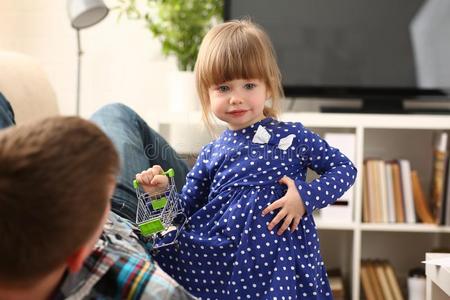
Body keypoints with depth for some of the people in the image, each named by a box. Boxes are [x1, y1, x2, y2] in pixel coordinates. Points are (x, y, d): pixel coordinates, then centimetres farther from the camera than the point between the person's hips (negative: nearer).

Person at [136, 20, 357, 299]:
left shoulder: (293, 137, 0)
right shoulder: (211, 154, 8)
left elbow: (345, 168, 5)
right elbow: (186, 211, 14)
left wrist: (307, 196, -9)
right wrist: (163, 193, -6)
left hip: (280, 260, -2)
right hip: (216, 260, 3)